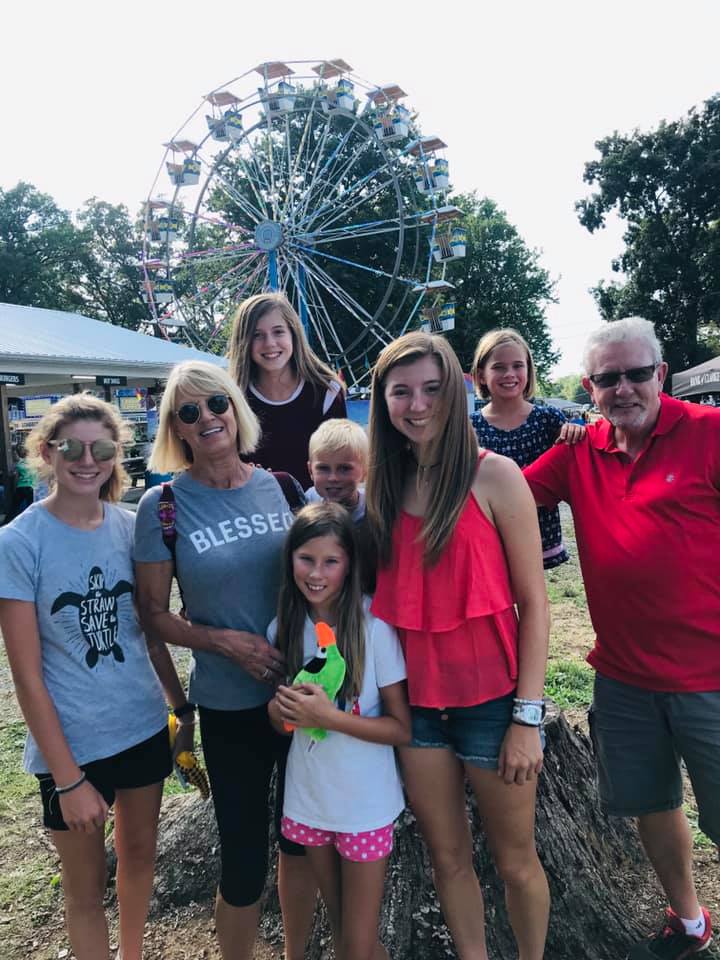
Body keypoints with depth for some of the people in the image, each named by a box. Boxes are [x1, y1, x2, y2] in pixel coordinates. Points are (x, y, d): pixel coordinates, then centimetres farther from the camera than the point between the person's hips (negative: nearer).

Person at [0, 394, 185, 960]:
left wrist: (183, 707, 7)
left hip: (146, 726, 5)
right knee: (87, 886, 16)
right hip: (71, 745, -4)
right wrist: (68, 779, -13)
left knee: (140, 853, 24)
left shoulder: (129, 526, -5)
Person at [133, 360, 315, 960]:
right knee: (244, 860, 10)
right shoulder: (163, 505, -10)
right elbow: (155, 615, -3)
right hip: (230, 707, -3)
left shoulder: (280, 486, -2)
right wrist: (224, 641, -18)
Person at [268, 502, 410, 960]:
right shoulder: (284, 627, -5)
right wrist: (279, 710, -15)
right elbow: (284, 722, 7)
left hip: (366, 803, -4)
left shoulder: (373, 625, -20)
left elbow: (403, 729, -16)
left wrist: (329, 716, -26)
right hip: (308, 799, 5)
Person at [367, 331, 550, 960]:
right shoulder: (381, 488, 2)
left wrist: (528, 717, -11)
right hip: (417, 702, 4)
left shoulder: (493, 476, -11)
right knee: (448, 857, 19)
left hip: (491, 700, -3)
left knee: (515, 860, 15)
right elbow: (383, 598, 9)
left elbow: (534, 603, -9)